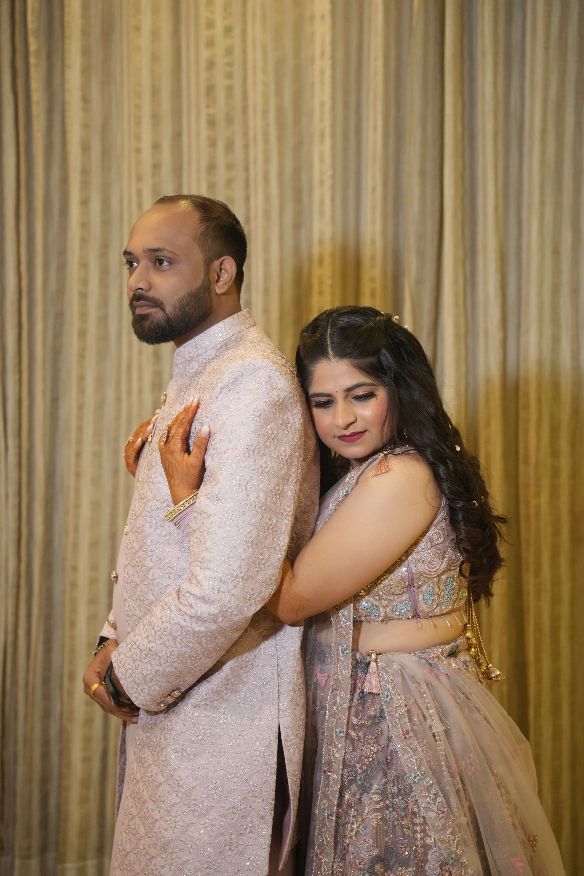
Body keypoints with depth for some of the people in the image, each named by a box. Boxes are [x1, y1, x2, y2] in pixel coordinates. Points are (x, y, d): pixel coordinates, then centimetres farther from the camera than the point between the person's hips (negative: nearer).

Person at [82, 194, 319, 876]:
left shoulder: (253, 383, -20)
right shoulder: (192, 378, 13)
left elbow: (227, 588, -29)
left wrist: (127, 680, -15)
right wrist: (117, 639, 3)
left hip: (221, 714, -9)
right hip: (165, 710, 9)